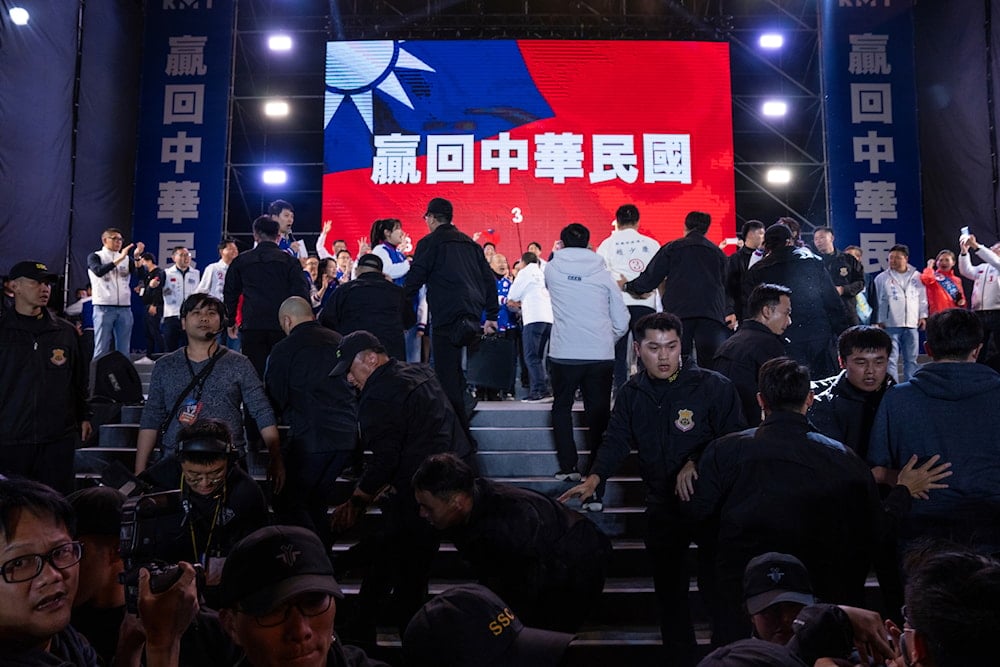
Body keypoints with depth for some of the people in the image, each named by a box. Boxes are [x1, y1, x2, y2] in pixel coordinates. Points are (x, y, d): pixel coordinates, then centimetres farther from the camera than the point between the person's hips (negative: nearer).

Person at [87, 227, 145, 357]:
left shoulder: (126, 258, 14)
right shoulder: (95, 257, 5)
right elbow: (99, 271, -16)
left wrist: (137, 257, -17)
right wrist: (119, 259, -19)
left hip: (125, 308, 3)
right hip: (103, 308, -3)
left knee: (123, 349, 4)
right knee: (102, 348, -3)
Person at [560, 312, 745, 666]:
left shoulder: (713, 386, -10)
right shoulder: (631, 393, 5)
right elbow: (617, 439, 3)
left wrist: (696, 463, -22)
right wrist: (594, 478, -13)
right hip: (663, 504, 4)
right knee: (668, 588, 13)